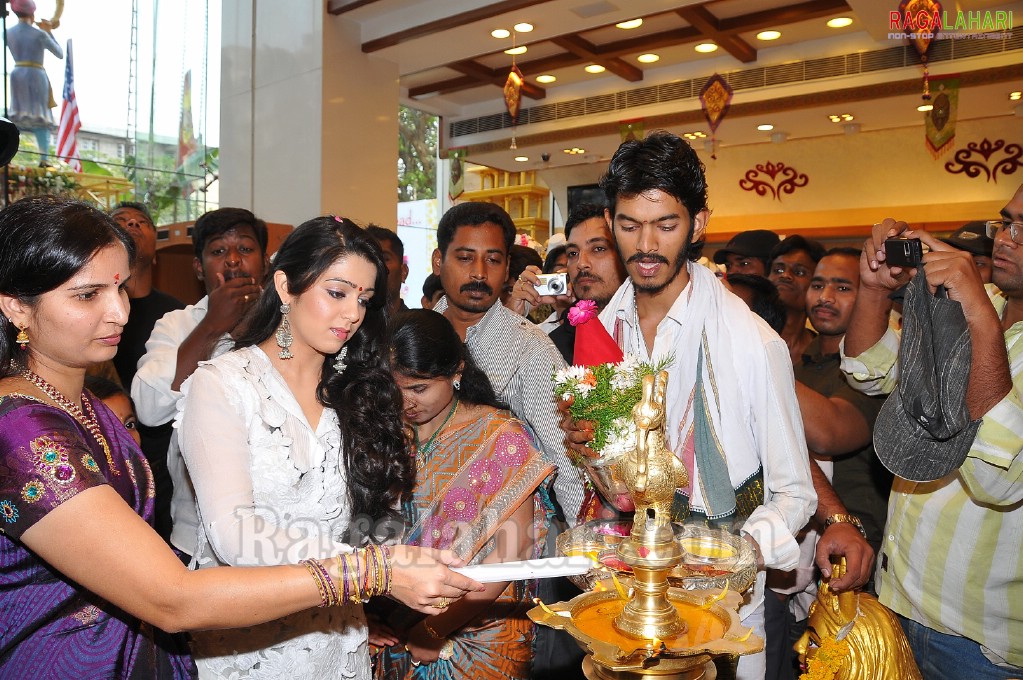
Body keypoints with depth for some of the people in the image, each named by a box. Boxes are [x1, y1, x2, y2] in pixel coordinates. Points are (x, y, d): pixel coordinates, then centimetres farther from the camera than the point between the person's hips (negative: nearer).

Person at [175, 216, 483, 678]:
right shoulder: (220, 385, -13)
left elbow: (378, 512, 4)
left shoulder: (357, 389, 3)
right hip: (244, 642, -4)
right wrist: (373, 570, -34)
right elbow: (232, 533, -25)